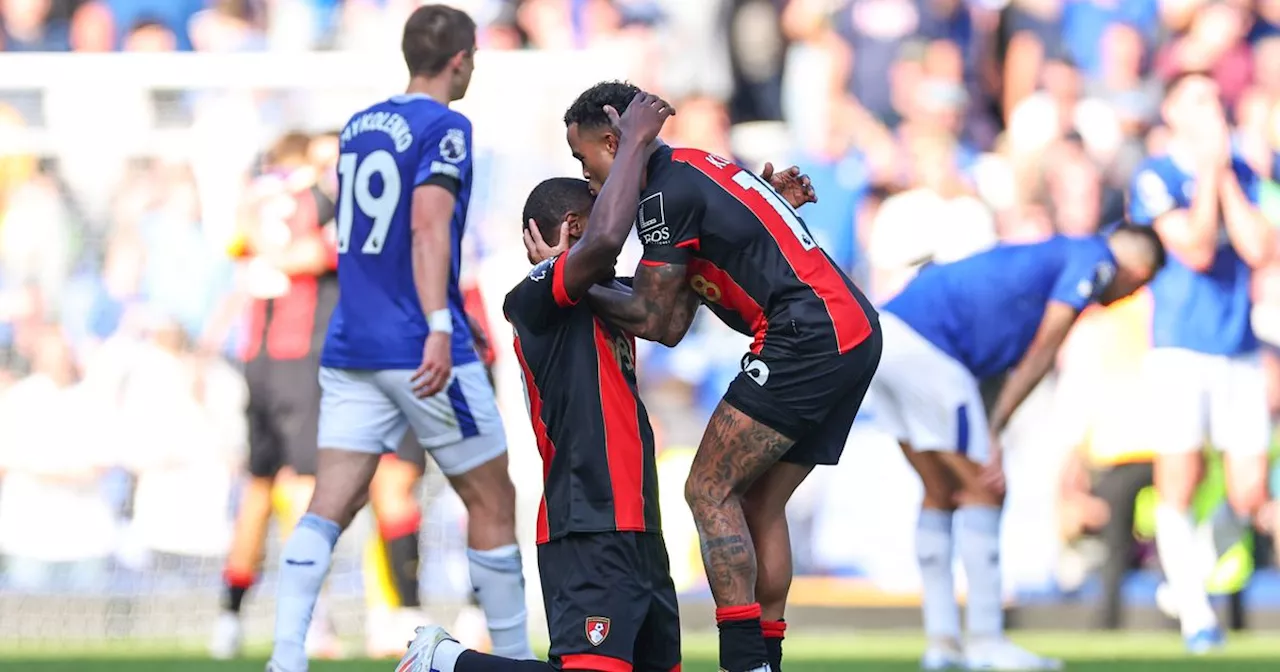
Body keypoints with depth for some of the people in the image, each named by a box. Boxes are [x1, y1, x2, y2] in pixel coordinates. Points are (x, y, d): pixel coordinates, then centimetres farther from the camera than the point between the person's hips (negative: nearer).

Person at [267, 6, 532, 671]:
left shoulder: (357, 127, 15)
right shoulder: (444, 128, -7)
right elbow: (428, 226, -21)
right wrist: (439, 326, -31)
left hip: (351, 345, 6)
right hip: (420, 352, -6)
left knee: (329, 507, -3)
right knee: (492, 502, 9)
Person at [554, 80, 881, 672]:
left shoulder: (666, 195, -8)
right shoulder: (699, 169, 22)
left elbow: (650, 318, -3)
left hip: (805, 339, -10)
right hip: (856, 333, 10)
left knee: (710, 490, -8)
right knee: (760, 506, 13)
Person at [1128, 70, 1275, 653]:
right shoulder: (1156, 178, -3)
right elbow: (1195, 250, -14)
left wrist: (1225, 174, -4)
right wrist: (1208, 169, -9)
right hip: (1180, 349, -4)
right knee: (1178, 491, -6)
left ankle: (1206, 561, 28)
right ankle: (1195, 616, 3)